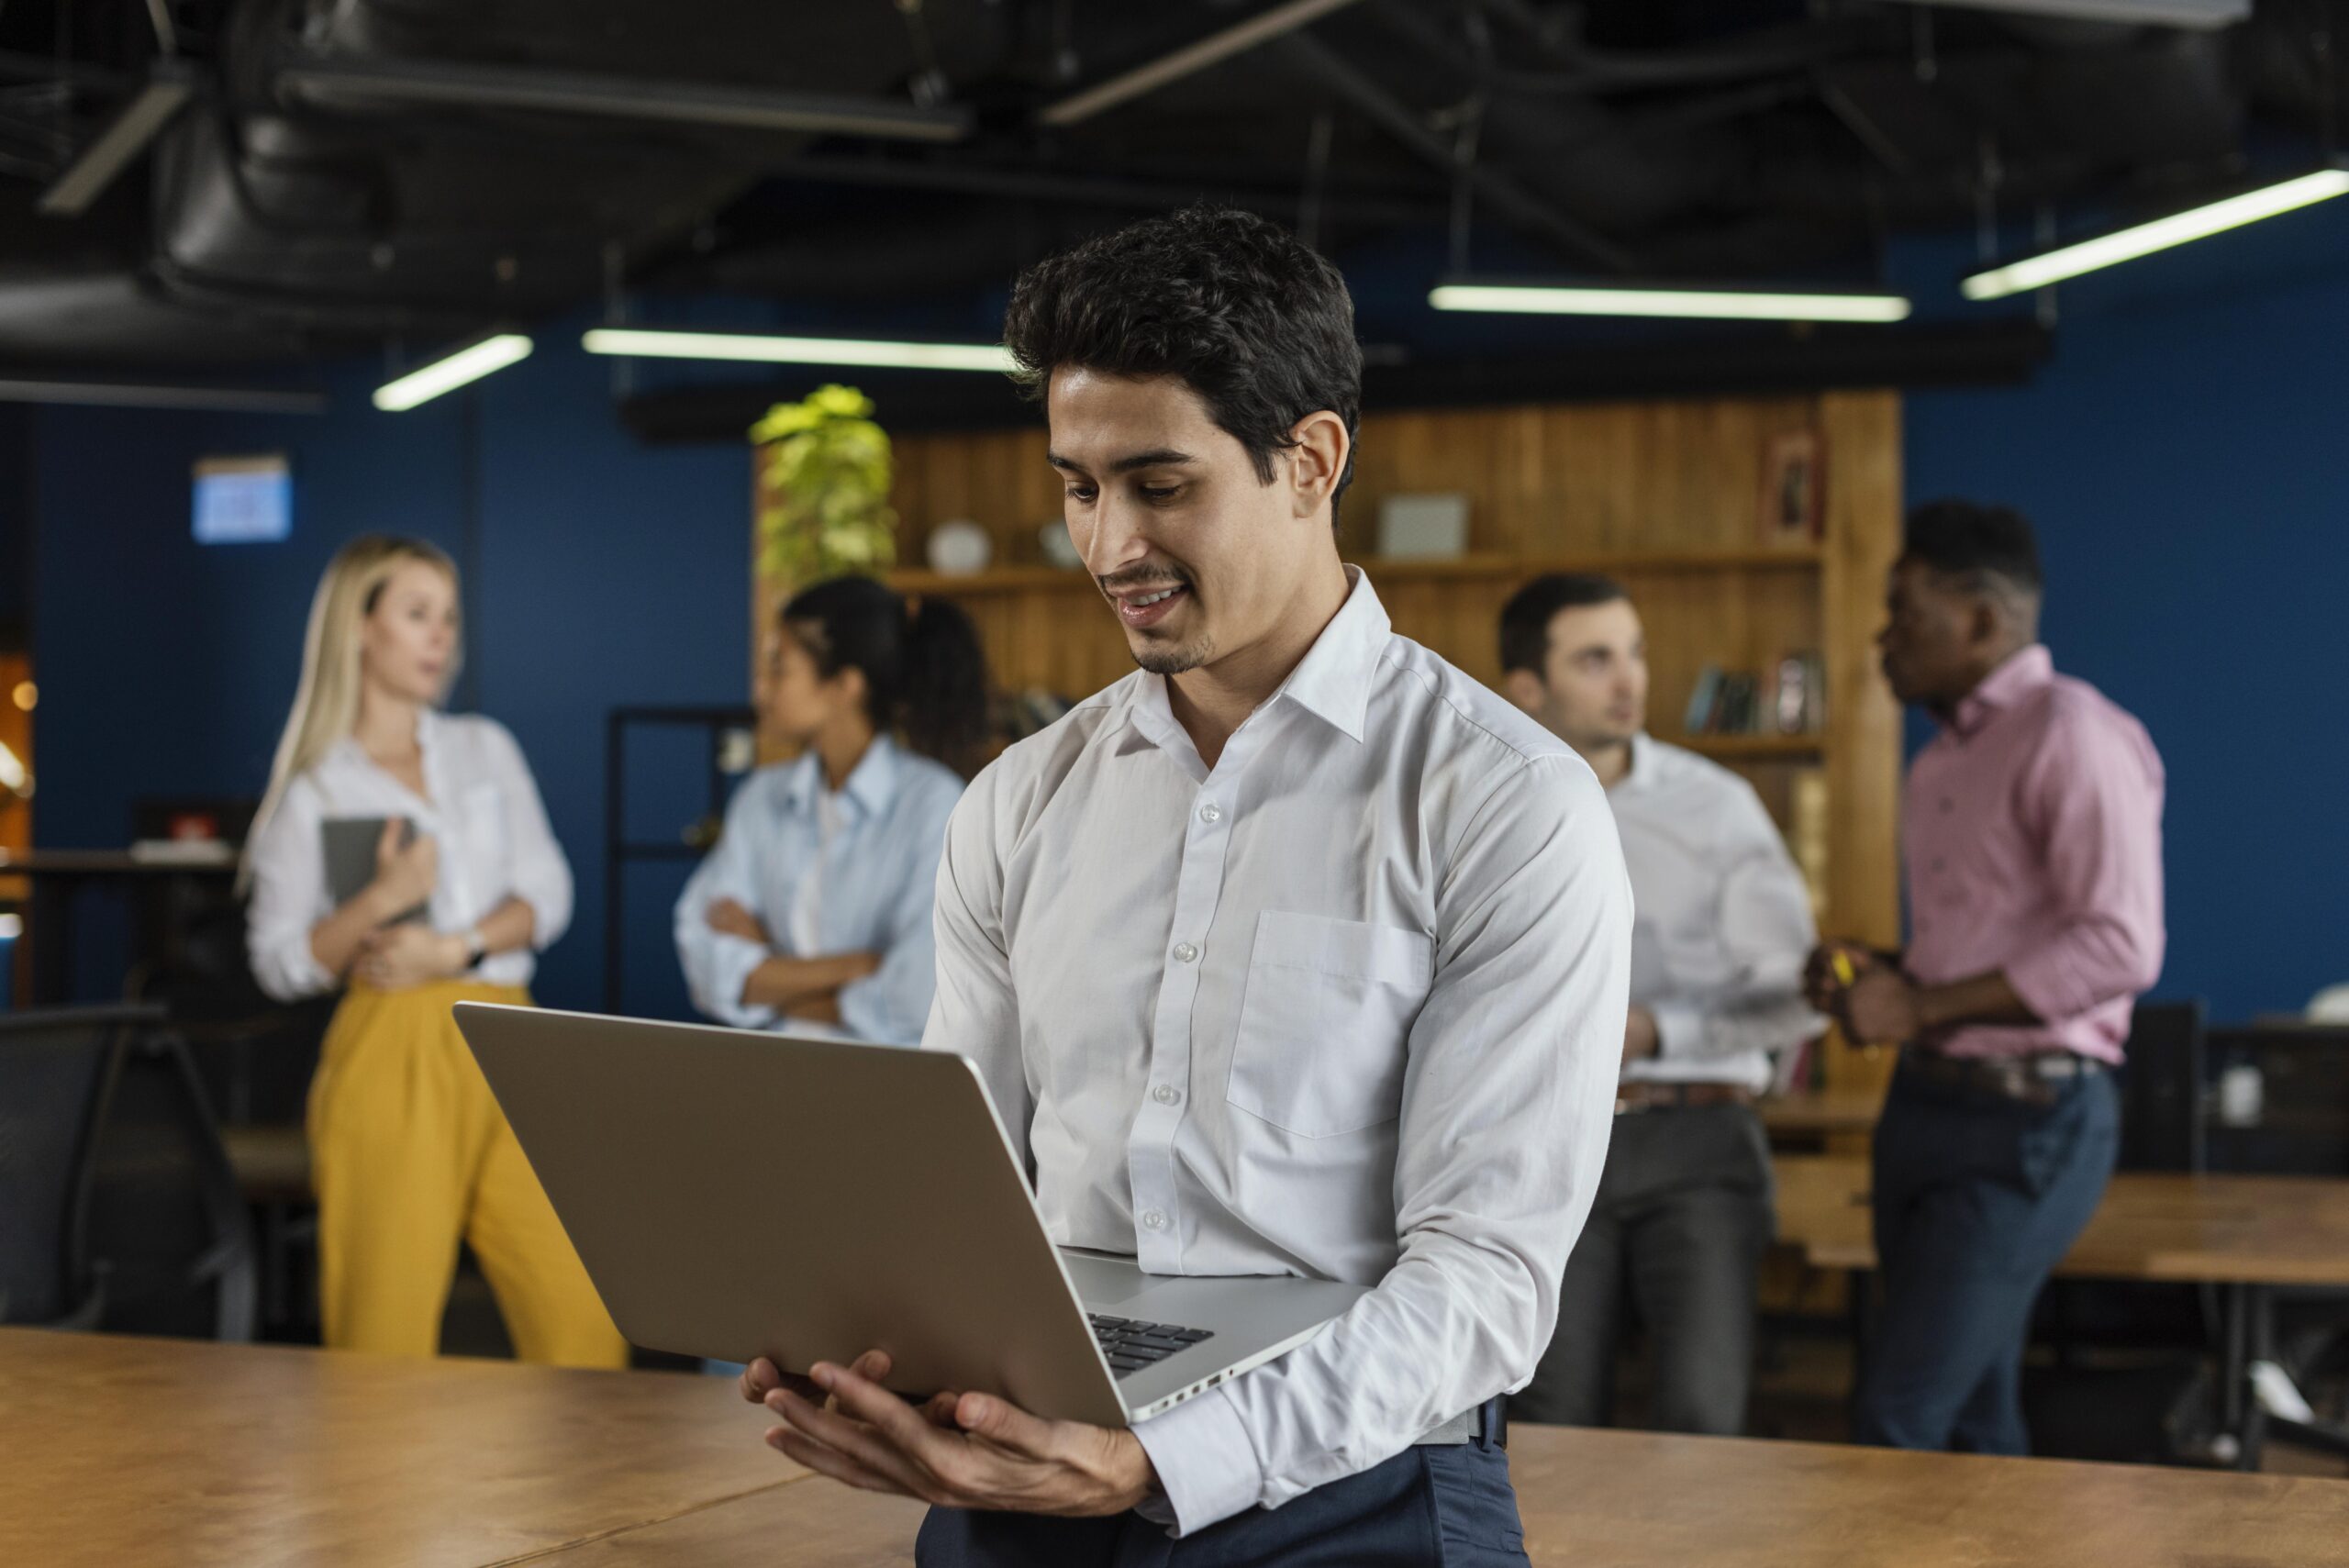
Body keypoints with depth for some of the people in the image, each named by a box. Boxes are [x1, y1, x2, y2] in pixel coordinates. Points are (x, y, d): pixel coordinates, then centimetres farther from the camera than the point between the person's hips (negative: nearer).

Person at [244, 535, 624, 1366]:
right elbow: (280, 964, 2)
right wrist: (381, 901, -12)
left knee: (583, 1317, -9)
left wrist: (454, 948, -7)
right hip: (391, 1055, -3)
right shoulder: (312, 789, 7)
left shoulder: (485, 749, 18)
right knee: (387, 1331, -7)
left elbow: (546, 892, 9)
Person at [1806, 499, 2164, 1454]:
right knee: (1971, 1416, 11)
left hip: (2026, 1123, -9)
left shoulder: (2072, 735, -13)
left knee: (1897, 1422, -13)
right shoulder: (1948, 753, 18)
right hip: (1928, 1104, 9)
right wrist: (1877, 976, 6)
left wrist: (1923, 1007, -19)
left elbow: (2122, 946, -22)